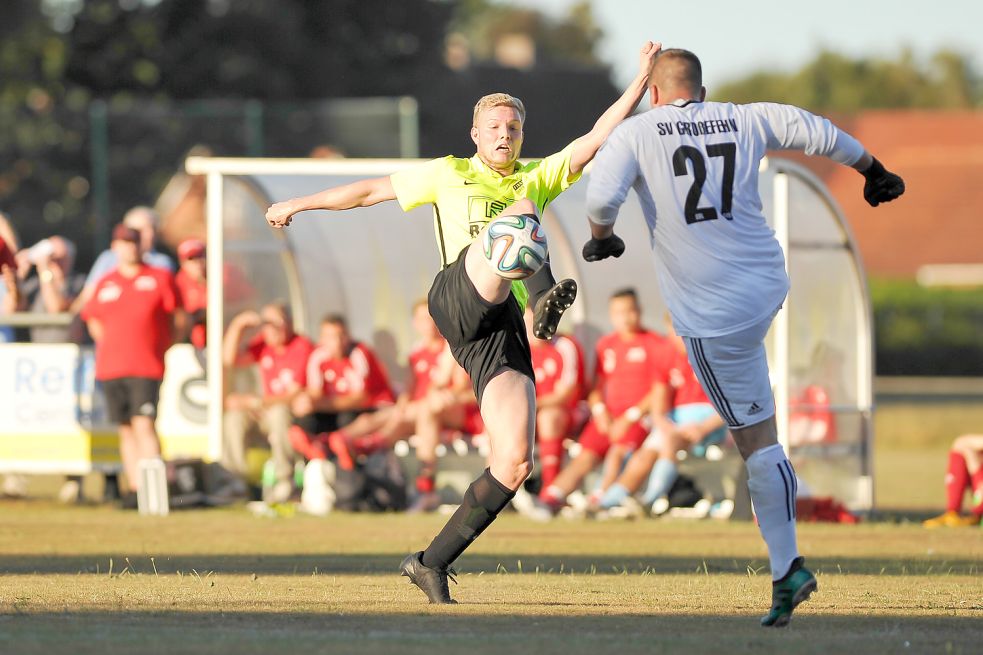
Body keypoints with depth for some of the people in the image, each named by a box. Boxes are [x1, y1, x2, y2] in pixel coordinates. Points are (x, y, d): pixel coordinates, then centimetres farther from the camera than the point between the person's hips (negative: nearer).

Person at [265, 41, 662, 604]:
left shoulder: (539, 177, 25)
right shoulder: (449, 175, 19)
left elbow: (597, 138, 14)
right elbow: (371, 191, 26)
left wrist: (642, 80, 4)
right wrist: (298, 204, 29)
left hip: (504, 330, 4)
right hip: (458, 298, -4)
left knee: (516, 463, -10)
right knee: (521, 213, -29)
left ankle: (432, 564, 1)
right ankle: (547, 302, -61)